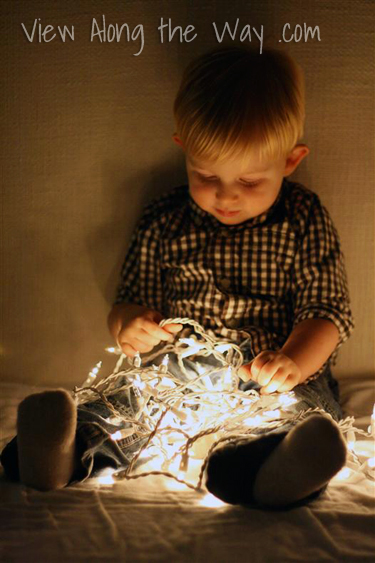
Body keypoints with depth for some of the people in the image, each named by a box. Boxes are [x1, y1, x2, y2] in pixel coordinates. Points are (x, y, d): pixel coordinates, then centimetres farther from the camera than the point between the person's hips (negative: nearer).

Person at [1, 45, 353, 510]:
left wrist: (293, 360, -24)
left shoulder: (304, 221, 1)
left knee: (312, 407, -36)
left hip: (276, 382, -2)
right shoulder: (163, 223, 7)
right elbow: (131, 301, 15)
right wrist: (128, 323, -12)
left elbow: (327, 312, -1)